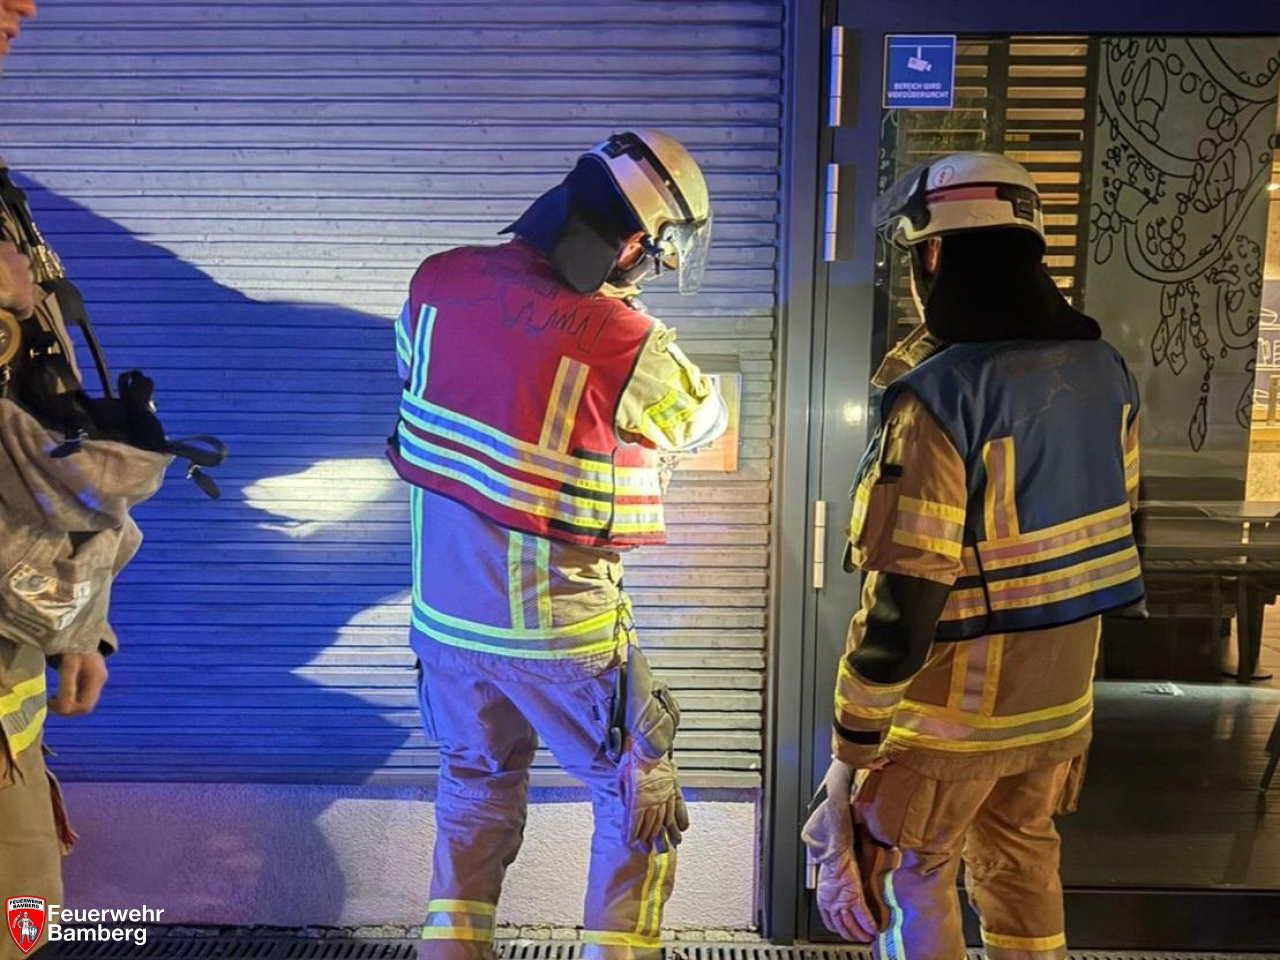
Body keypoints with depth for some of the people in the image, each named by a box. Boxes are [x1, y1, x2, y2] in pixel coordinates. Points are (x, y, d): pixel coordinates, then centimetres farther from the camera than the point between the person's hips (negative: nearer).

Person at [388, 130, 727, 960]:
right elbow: (705, 421, -2)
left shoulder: (439, 279, -7)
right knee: (640, 801, 16)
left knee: (476, 786, 28)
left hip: (444, 610, 6)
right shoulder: (625, 343, -22)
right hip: (556, 630, -6)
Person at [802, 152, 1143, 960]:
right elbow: (1118, 521, 10)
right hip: (1061, 691, 7)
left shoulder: (941, 395, -25)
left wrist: (854, 744, -16)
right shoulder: (1104, 368, -1)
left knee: (912, 880, 15)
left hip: (956, 707, -7)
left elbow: (904, 602, -25)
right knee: (1023, 863, 26)